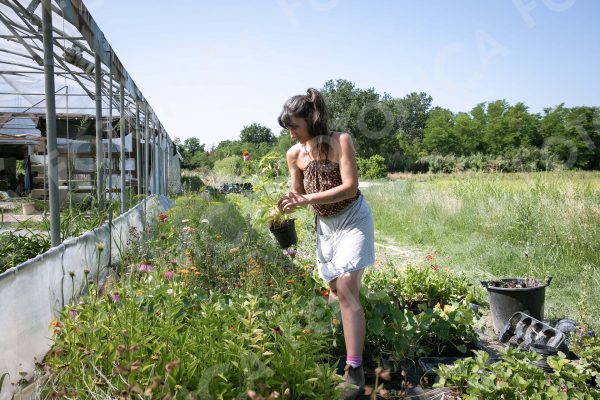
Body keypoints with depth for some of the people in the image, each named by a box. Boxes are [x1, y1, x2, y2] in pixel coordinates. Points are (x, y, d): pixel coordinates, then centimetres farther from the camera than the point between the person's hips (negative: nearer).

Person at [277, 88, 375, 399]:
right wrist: (288, 203, -15)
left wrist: (307, 199, -29)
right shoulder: (294, 154, -3)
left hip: (352, 219, -5)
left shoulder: (340, 140, -16)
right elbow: (298, 194, 8)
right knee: (335, 292, 12)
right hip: (324, 224, 5)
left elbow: (350, 187, -22)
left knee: (346, 289, -15)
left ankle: (354, 370, -11)